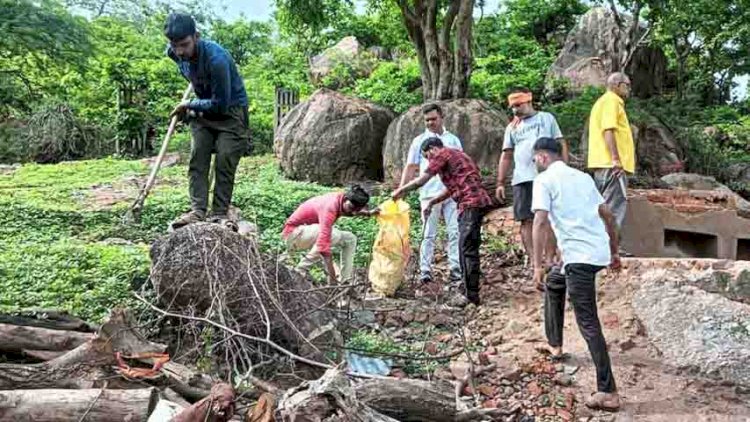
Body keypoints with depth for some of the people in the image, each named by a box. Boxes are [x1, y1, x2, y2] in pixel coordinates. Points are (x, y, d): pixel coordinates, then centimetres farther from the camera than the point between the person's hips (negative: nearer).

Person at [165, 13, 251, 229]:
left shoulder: (216, 58, -32)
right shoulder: (174, 53, -10)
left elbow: (221, 104, -28)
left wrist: (189, 104, -16)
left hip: (230, 111, -6)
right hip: (202, 110, 6)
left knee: (224, 165, -11)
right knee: (197, 161, -6)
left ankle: (219, 215, -7)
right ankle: (198, 211, -9)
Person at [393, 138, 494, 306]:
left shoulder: (442, 154, -2)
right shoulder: (454, 154, 28)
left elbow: (422, 180, -4)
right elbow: (451, 188, 29)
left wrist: (400, 190, 8)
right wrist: (431, 203, 26)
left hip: (471, 203, -10)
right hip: (475, 202, 10)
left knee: (467, 249, -8)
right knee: (467, 248, 13)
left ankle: (471, 295, -6)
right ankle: (469, 291, 19)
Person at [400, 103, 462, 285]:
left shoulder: (453, 139, 15)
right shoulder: (419, 141, 9)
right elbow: (410, 167, 6)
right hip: (429, 193, -2)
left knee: (455, 232, -1)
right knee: (429, 234, 0)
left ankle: (456, 270, 3)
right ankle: (425, 270, 4)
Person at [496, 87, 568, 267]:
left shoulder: (546, 118, 11)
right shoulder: (512, 127, 19)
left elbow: (561, 144, 8)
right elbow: (506, 156, 17)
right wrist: (500, 182, 10)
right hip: (522, 179, 3)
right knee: (526, 220, -2)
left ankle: (550, 259, 2)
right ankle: (533, 261, 0)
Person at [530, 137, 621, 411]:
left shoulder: (544, 180, -2)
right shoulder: (582, 176, 19)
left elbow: (541, 221, -15)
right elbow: (608, 216, 20)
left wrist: (537, 264, -16)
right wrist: (614, 252, 26)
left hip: (580, 256, -8)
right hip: (599, 252, 8)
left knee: (588, 323, -5)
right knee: (553, 283, 30)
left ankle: (608, 393, -4)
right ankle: (554, 344, 41)